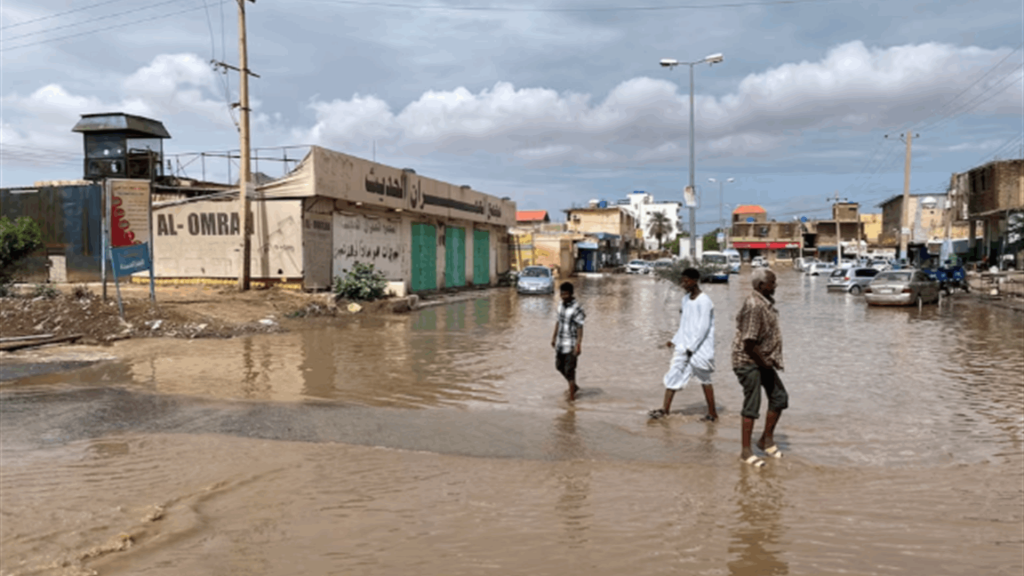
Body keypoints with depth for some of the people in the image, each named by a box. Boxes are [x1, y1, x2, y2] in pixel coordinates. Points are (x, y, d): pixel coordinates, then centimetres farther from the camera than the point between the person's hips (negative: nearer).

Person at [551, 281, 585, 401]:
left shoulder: (576, 308, -18)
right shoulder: (561, 305, 4)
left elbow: (580, 327, -18)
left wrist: (578, 345, -22)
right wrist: (554, 337, 18)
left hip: (571, 343, -8)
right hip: (560, 341, 8)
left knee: (569, 369, -5)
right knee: (559, 366, 18)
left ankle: (571, 395, 6)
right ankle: (574, 386, 37)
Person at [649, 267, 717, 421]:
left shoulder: (704, 301, -14)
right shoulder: (686, 298, 11)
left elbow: (703, 327, -17)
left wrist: (691, 347, -18)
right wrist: (675, 340, 12)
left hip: (700, 347, -7)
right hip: (684, 345, 7)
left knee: (704, 379, 3)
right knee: (673, 373, 1)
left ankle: (712, 413, 15)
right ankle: (665, 408, 3)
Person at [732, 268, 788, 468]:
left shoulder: (766, 303, 8)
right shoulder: (754, 306, -23)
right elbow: (748, 342, -26)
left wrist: (771, 360, 11)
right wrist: (764, 362, -15)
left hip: (763, 361, 10)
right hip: (749, 362, -10)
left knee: (779, 397, 13)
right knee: (752, 405, -4)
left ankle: (767, 439, 27)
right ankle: (746, 451, 7)